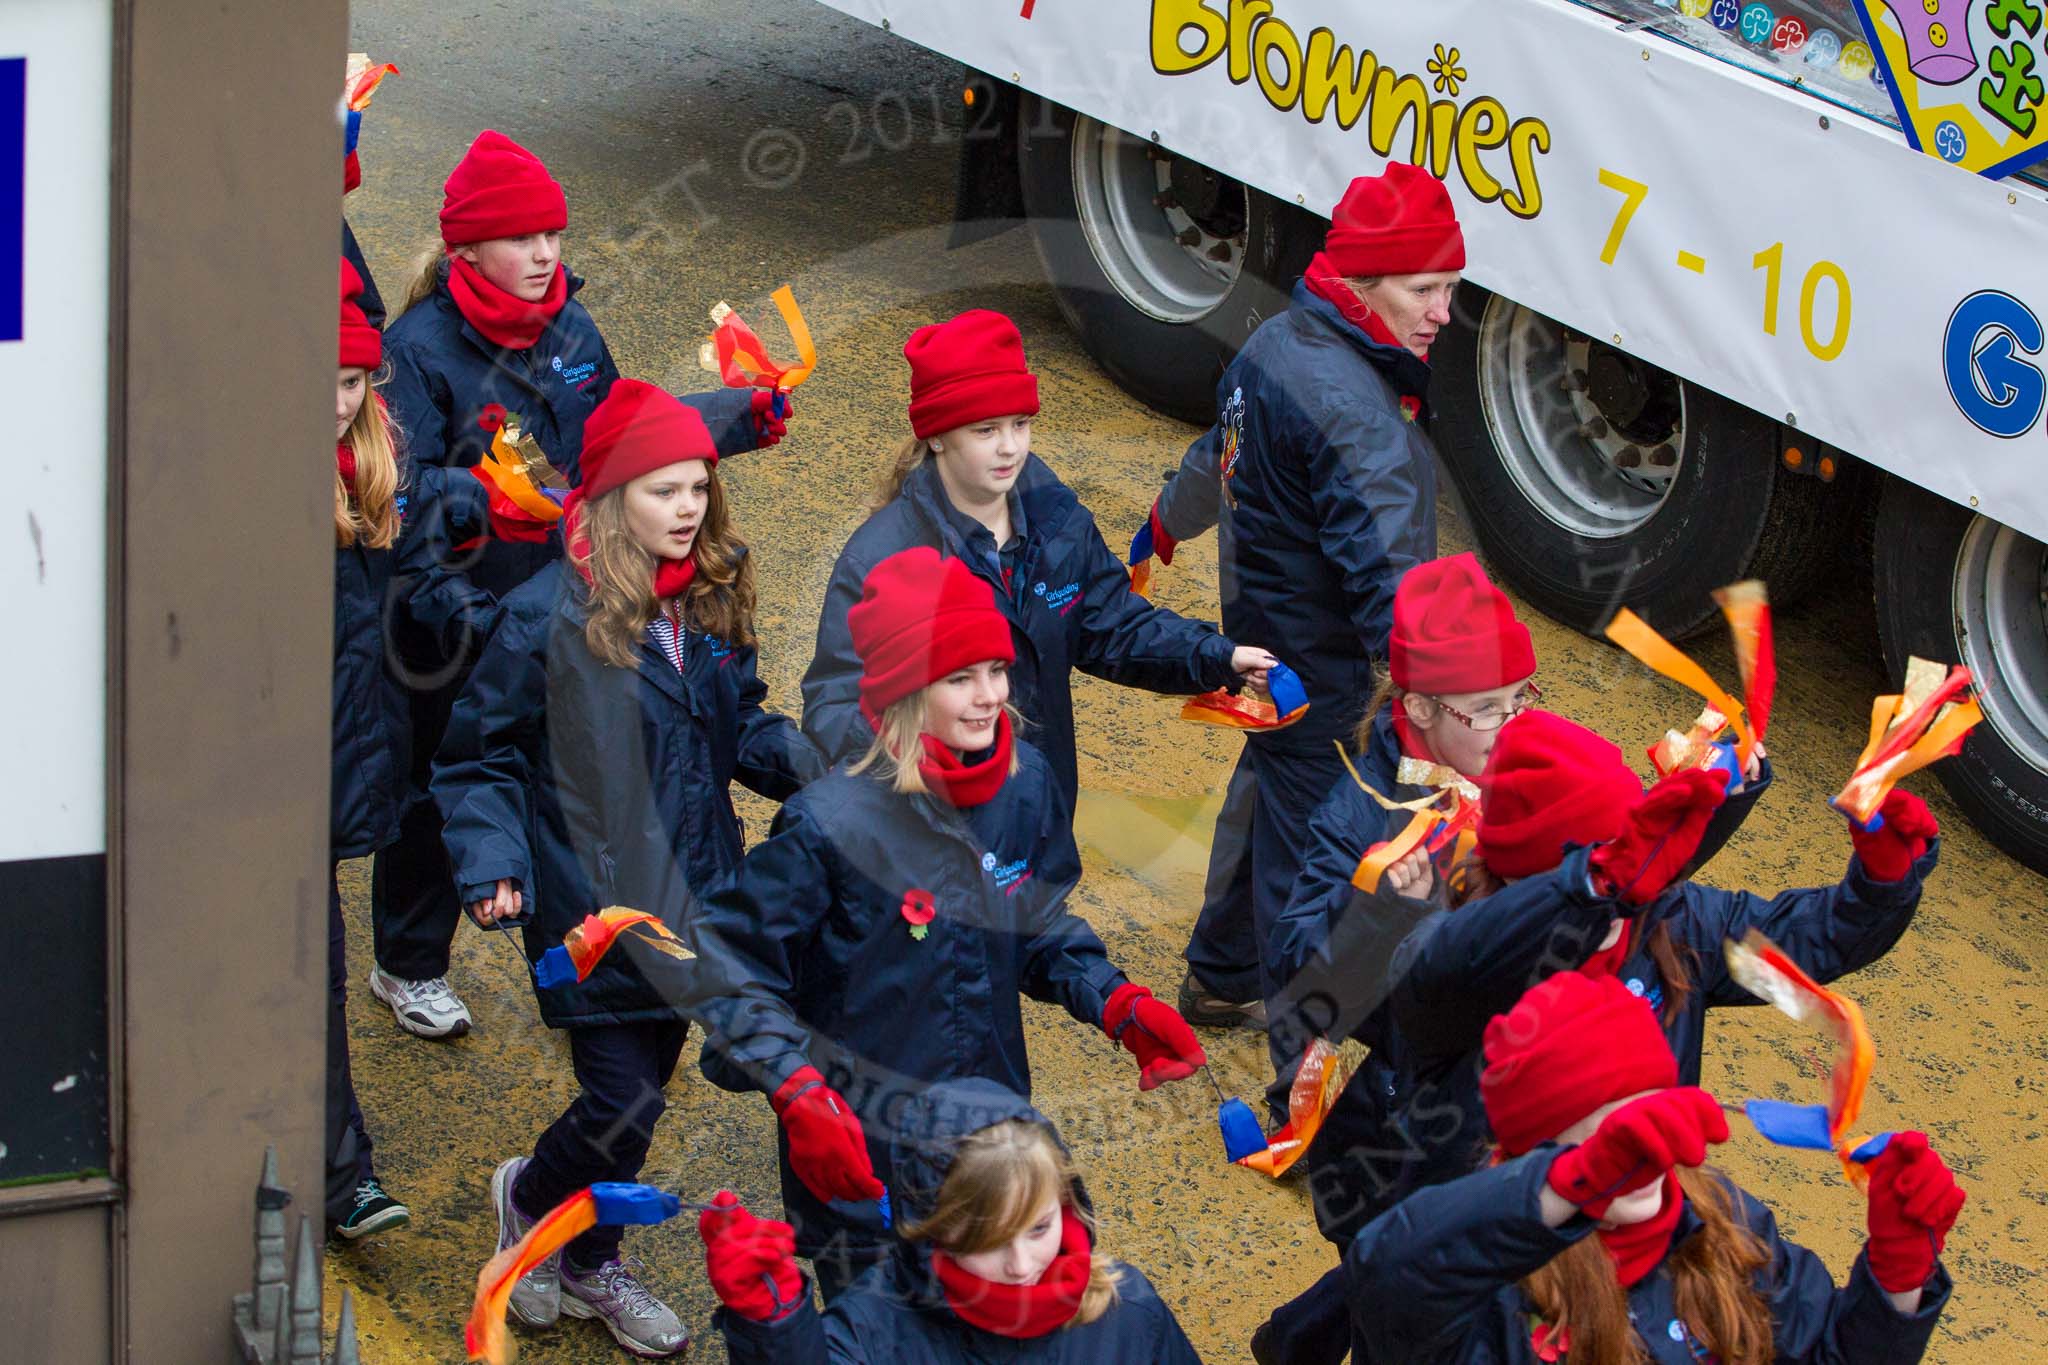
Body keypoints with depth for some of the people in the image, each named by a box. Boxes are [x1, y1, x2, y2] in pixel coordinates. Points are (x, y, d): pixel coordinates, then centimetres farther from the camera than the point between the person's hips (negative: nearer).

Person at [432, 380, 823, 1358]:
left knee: (644, 1091, 16)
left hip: (689, 901, 6)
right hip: (592, 906, -6)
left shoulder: (712, 601, 3)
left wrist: (819, 765, -6)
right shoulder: (547, 618, -15)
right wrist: (493, 865, -22)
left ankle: (590, 1265, 38)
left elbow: (739, 729, 13)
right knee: (622, 1108, -8)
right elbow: (479, 757, -8)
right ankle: (530, 1195, 26)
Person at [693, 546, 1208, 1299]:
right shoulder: (833, 823, -24)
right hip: (861, 1160, -5)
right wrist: (796, 1090, -28)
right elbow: (727, 962, -16)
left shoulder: (1027, 785, -6)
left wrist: (1117, 1003, -7)